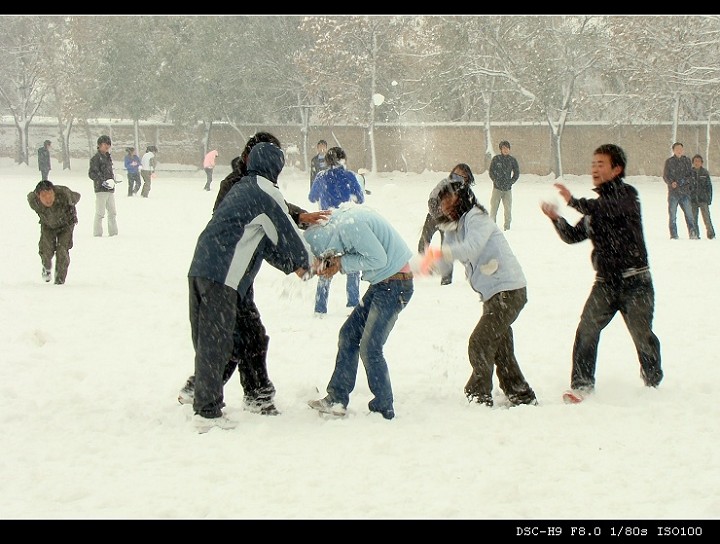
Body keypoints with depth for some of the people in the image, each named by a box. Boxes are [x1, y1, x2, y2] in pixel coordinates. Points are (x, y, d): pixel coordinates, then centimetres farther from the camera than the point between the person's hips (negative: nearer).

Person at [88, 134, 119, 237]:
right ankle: (97, 233, 0)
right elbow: (91, 174, -13)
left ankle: (113, 232, 19)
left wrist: (112, 180, 8)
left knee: (113, 212, 12)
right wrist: (103, 182, -21)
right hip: (101, 189, -8)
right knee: (100, 213, -5)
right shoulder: (96, 158, -8)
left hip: (110, 189, 8)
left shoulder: (108, 157, 16)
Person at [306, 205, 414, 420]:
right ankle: (337, 399, 15)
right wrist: (338, 265, -4)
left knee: (370, 347, -9)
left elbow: (378, 258, -22)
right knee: (349, 334, 10)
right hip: (381, 283, 10)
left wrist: (342, 263, -11)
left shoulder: (349, 225, -22)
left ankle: (384, 408, 3)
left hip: (395, 284, -10)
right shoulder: (340, 219, 7)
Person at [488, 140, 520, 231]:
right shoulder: (496, 159, 0)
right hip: (497, 188, -1)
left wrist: (510, 182, -1)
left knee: (508, 208, 1)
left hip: (508, 189, 1)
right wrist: (497, 182, -6)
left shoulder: (512, 160, 4)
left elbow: (516, 173, 9)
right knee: (494, 207, -2)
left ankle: (507, 227, 9)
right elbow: (491, 171, 1)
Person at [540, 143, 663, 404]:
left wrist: (574, 201, -25)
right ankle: (582, 384, -6)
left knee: (642, 334, 0)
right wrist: (556, 218, -6)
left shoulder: (627, 194, -6)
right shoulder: (596, 206, 16)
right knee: (586, 330, -9)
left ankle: (653, 383, 19)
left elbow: (610, 210, -27)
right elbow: (573, 236, 12)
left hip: (634, 280, -6)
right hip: (605, 282, 6)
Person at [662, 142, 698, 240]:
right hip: (673, 192, -1)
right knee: (672, 215, 0)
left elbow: (691, 175, 10)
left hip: (685, 191, 1)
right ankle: (673, 235, 5)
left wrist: (684, 180, -10)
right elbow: (665, 175, 2)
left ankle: (693, 233, -11)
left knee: (689, 213, -9)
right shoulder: (669, 161, 6)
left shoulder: (687, 161, 11)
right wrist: (671, 183, -17)